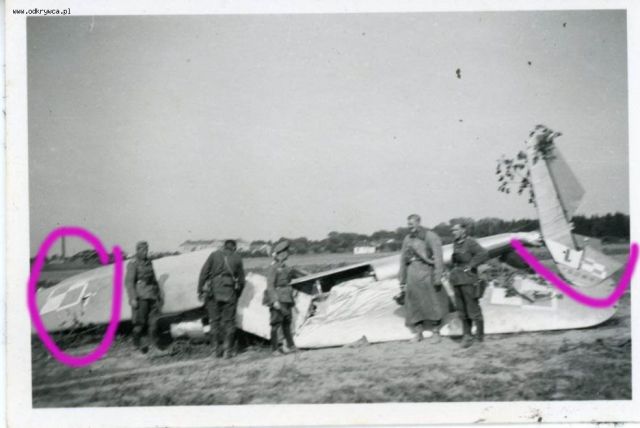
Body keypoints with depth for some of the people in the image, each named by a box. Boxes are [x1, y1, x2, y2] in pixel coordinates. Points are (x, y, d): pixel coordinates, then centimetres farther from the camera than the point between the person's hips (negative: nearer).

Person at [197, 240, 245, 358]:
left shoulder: (214, 255, 7)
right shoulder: (237, 259, 9)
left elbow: (203, 273, 0)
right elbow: (241, 280, 11)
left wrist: (200, 291, 2)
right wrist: (236, 296, 22)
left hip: (213, 292, 0)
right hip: (229, 292, 0)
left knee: (214, 321, 9)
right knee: (228, 322, 6)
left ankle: (217, 349, 10)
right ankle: (227, 350, 2)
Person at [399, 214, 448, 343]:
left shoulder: (430, 236, -6)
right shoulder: (407, 239, 11)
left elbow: (438, 257, -11)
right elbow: (403, 259, 15)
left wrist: (438, 277, -17)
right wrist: (402, 280, 14)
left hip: (426, 272, -5)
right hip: (412, 273, 5)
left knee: (432, 303, 4)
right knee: (413, 304, 6)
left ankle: (436, 332, 15)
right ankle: (418, 333, 17)